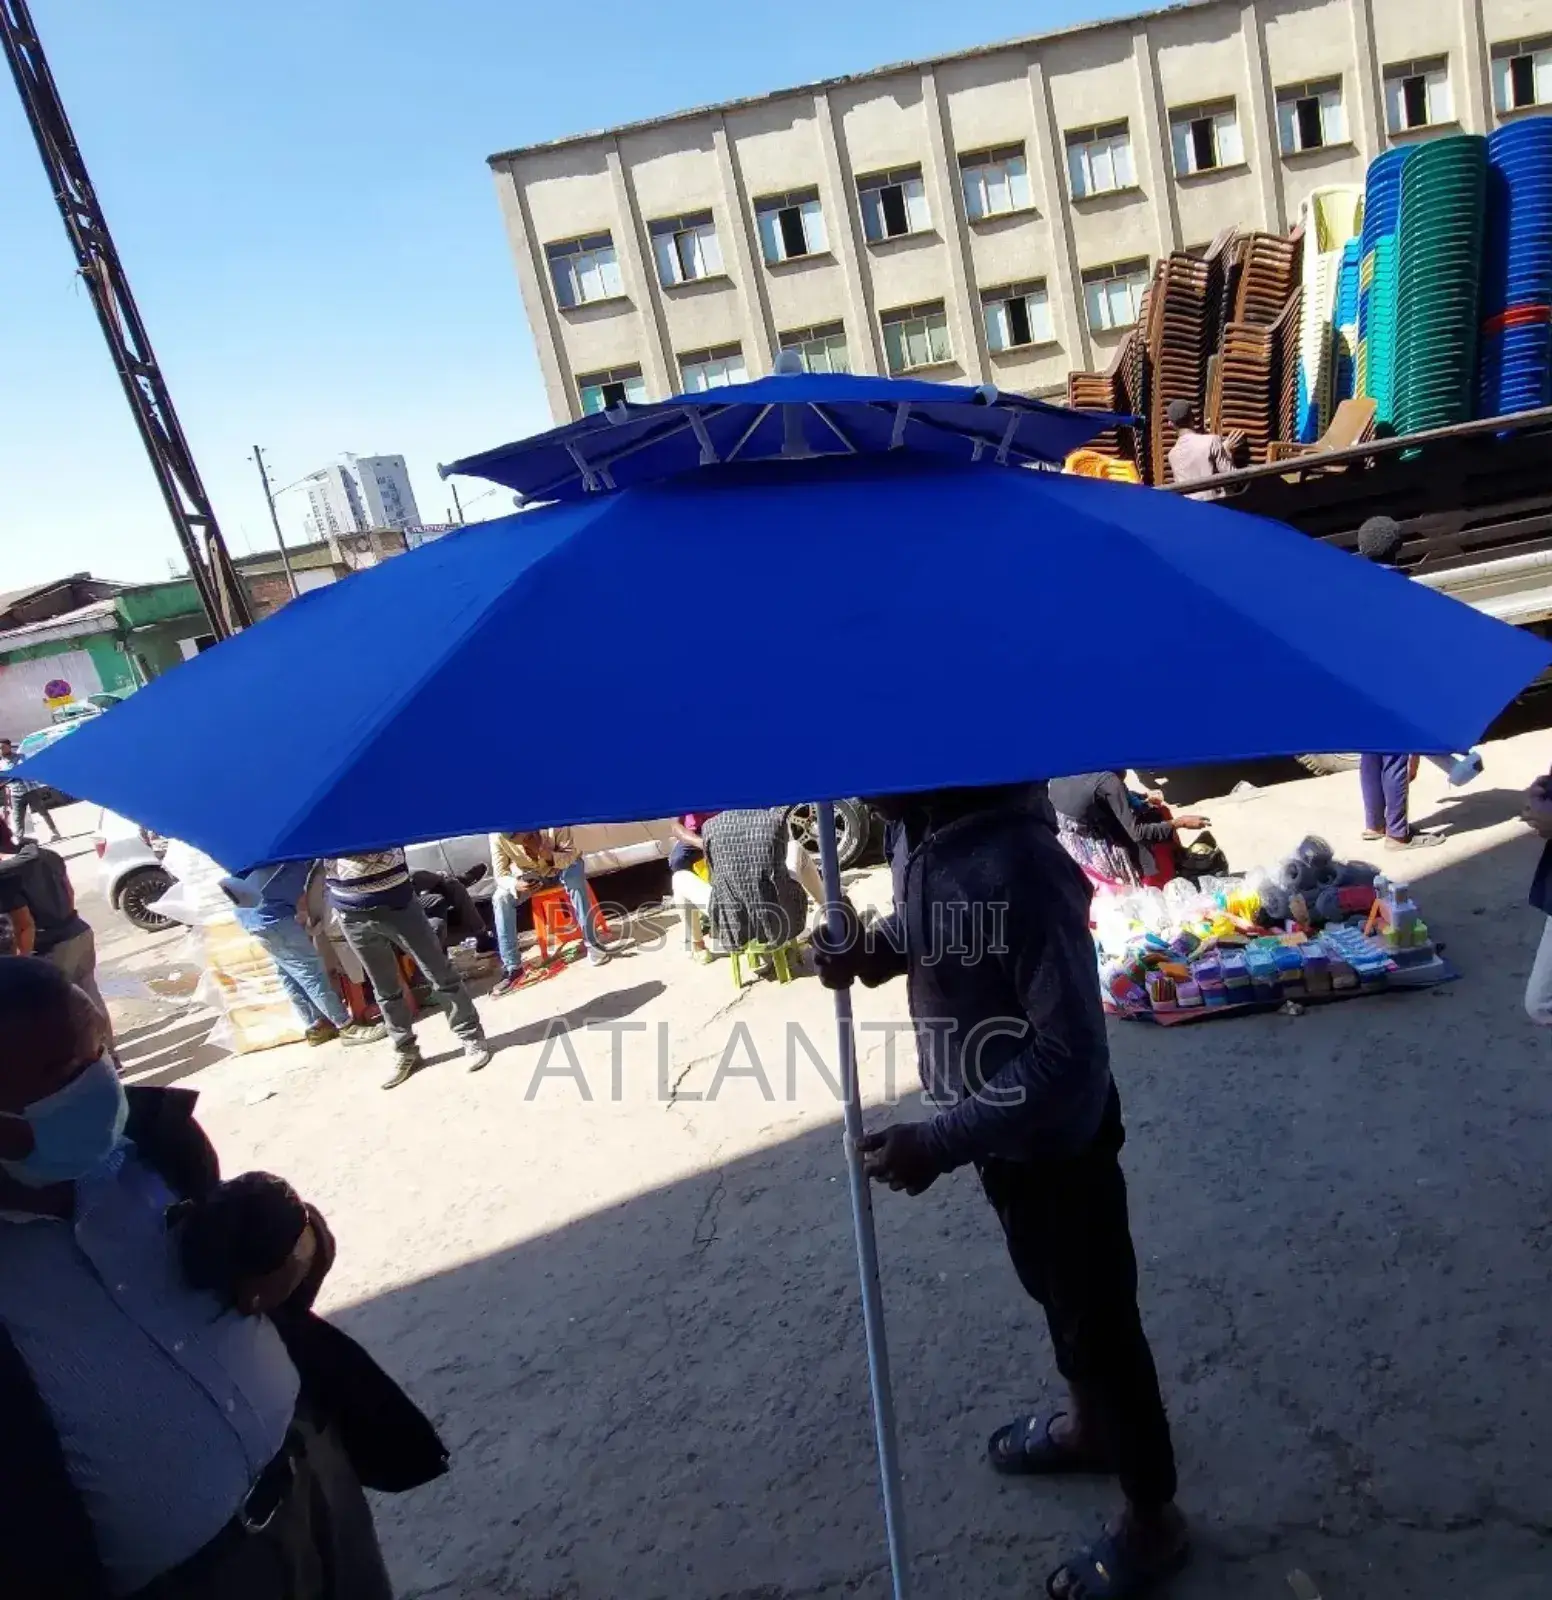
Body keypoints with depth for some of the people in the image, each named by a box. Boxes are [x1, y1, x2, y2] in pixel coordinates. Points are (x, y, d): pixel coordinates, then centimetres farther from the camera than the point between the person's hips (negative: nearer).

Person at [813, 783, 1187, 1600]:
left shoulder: (1019, 864, -35)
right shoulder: (917, 834, -8)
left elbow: (1072, 1057, -31)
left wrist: (939, 1141, -30)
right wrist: (876, 947, -9)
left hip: (1055, 1139, -8)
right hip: (998, 1128, 8)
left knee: (1098, 1318, 14)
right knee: (1052, 1290, 30)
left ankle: (1151, 1519, 40)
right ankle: (1087, 1424, 57)